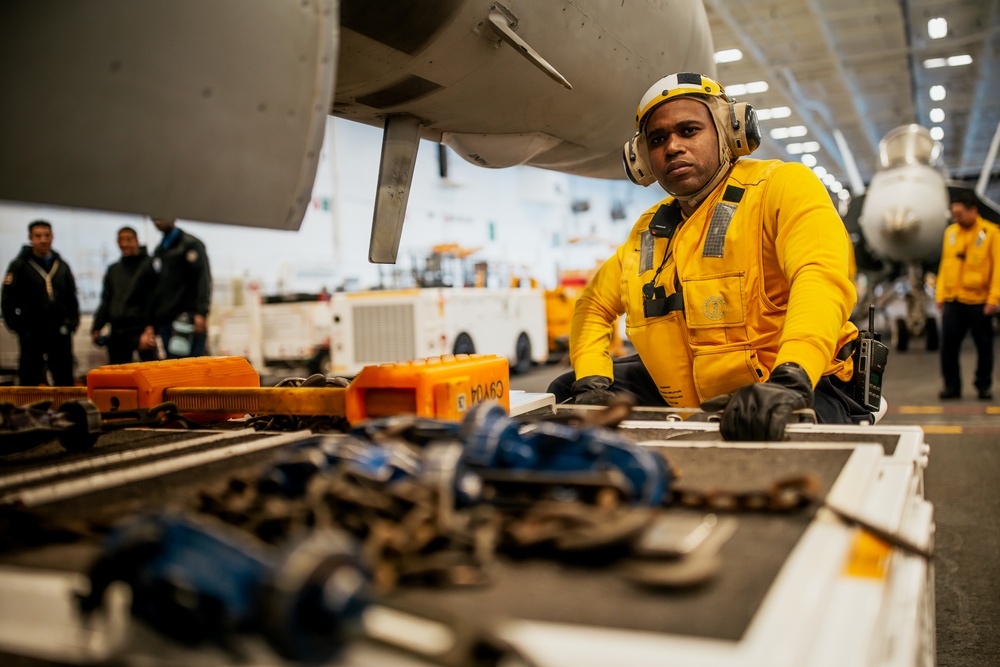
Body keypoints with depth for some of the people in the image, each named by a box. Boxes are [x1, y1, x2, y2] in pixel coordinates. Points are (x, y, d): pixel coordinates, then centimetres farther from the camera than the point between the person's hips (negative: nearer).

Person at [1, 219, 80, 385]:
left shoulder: (62, 266, 12)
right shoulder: (20, 265, -1)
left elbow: (72, 298, 16)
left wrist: (72, 322, 4)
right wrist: (17, 326, -9)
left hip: (60, 333, 4)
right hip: (31, 333, -3)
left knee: (65, 382, 6)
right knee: (29, 380, 2)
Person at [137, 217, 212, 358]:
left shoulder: (190, 244, 1)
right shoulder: (159, 251, 23)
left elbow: (203, 280, -10)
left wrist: (200, 313, -21)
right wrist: (150, 325, 18)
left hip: (186, 321, -7)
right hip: (164, 323, 7)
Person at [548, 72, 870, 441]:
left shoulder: (781, 185, -8)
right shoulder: (647, 230, 13)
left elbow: (822, 279, -26)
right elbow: (595, 306, 21)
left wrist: (790, 381, -44)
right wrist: (592, 383, 1)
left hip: (802, 392, -6)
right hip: (689, 399, 7)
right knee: (568, 391, 5)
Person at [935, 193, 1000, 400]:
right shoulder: (950, 232, 8)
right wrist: (940, 295, 8)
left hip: (979, 301, -3)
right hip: (952, 301, 3)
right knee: (948, 345, 1)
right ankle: (952, 386, 11)